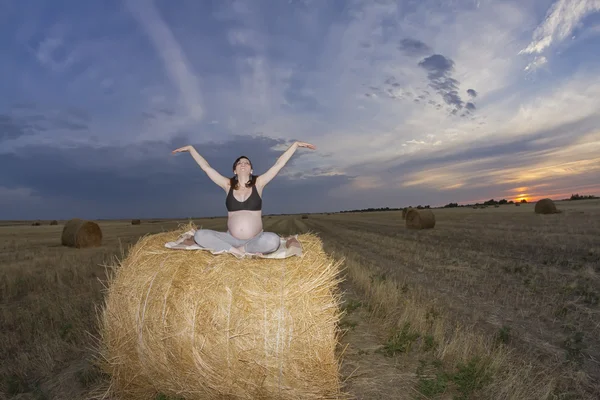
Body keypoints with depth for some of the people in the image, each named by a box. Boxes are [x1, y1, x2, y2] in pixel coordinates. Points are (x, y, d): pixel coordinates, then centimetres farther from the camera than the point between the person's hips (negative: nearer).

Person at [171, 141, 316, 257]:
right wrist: (190, 148, 10)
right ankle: (235, 251, -19)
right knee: (199, 235, -18)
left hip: (255, 239, -1)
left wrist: (296, 144, -3)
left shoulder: (258, 183, 1)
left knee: (273, 240, -34)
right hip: (232, 239, 1)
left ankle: (240, 249, -12)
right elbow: (206, 167, 8)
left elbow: (278, 164, -2)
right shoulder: (228, 185, 5)